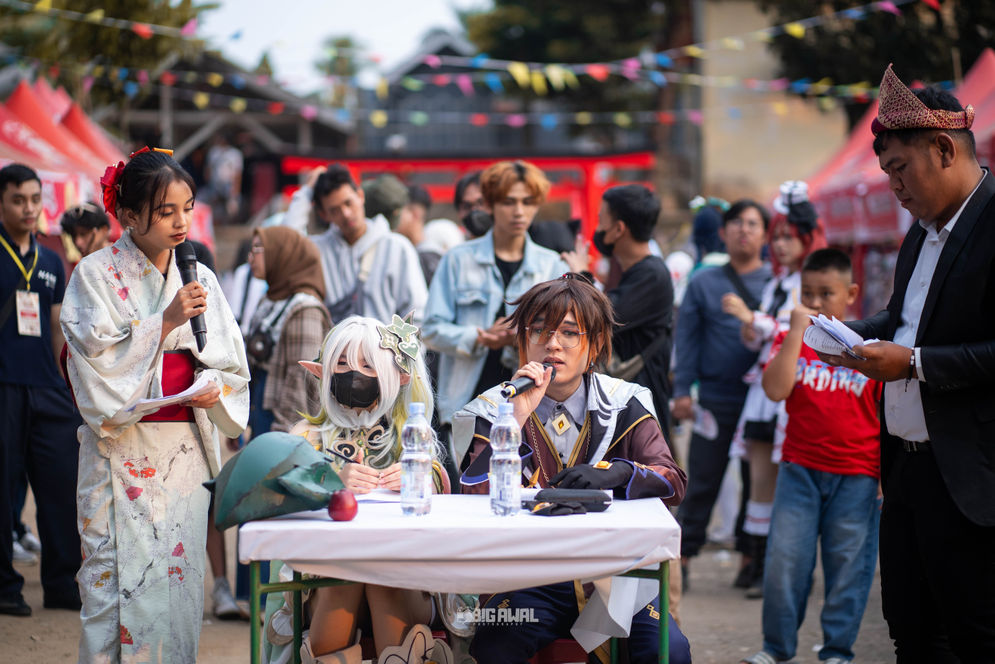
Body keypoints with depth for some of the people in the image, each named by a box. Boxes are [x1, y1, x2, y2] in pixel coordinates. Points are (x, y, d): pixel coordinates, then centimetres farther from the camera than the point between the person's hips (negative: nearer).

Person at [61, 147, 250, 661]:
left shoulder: (199, 278, 10)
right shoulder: (96, 275, -2)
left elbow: (230, 363, 12)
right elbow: (98, 360, -11)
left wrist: (213, 386, -10)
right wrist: (167, 321, -17)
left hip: (186, 450, 4)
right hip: (121, 451, -4)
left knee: (180, 577, 5)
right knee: (119, 580, -6)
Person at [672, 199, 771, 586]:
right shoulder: (704, 283, 7)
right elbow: (687, 337, 6)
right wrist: (682, 390, -2)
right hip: (715, 399, -1)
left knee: (758, 483, 8)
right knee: (702, 483, 1)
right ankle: (682, 556, 9)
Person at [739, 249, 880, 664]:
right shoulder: (791, 340, 5)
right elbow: (775, 390, -13)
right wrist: (798, 331, -14)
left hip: (856, 476, -1)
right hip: (800, 469, 1)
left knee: (848, 564, 4)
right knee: (784, 559, 0)